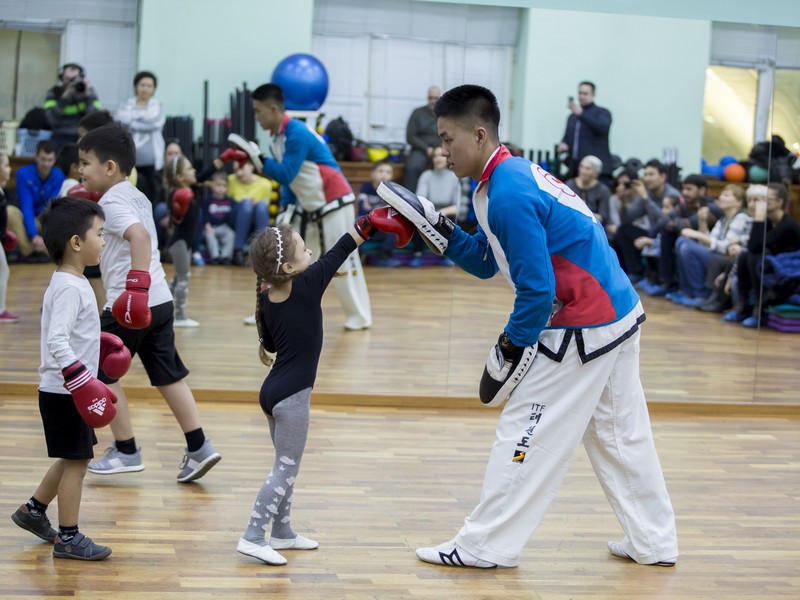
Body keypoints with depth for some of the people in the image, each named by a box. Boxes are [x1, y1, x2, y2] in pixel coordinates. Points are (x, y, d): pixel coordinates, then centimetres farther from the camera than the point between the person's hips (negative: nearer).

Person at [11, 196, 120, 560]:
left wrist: (99, 347, 20)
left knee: (73, 458, 20)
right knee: (76, 460, -2)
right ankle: (68, 538, 6)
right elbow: (57, 342, -29)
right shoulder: (69, 288, -20)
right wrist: (83, 382, -32)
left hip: (66, 390, 10)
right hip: (64, 392, -10)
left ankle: (34, 510, 33)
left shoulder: (70, 283, 11)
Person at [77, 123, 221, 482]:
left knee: (102, 373, 6)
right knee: (168, 375, 11)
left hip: (129, 304, -9)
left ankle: (126, 452, 11)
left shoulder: (111, 203, -13)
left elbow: (139, 235, -30)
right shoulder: (136, 197, 15)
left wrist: (137, 286, -37)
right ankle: (198, 448, 7)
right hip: (159, 301, 9)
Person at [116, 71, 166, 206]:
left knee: (154, 198, -4)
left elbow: (155, 122, -9)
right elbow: (121, 119, -8)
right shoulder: (126, 105, 11)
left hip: (152, 161, 0)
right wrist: (143, 116, -11)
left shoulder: (158, 106, 9)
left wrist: (132, 121, -6)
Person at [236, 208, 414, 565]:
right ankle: (253, 537, -5)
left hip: (273, 390, 8)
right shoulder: (307, 286, -17)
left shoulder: (267, 298, 2)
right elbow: (339, 252, -10)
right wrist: (370, 223, -3)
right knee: (285, 470, -2)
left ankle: (282, 532, 28)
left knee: (286, 466, 19)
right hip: (292, 396, -8)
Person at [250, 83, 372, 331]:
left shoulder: (297, 134, -22)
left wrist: (256, 157, -29)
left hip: (334, 205, -9)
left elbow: (286, 174, -28)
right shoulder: (278, 136, 6)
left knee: (342, 261, -5)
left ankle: (359, 317, 6)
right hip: (308, 209, 9)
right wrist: (287, 207, 6)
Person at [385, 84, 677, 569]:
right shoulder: (513, 173, 9)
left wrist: (511, 348, -8)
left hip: (585, 328, -10)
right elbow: (486, 263, 15)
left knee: (526, 432, -2)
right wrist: (438, 228, 3)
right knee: (619, 433, 18)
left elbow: (537, 290, -22)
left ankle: (487, 547, 6)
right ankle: (654, 542, 26)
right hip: (621, 313, 10)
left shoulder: (508, 196, -22)